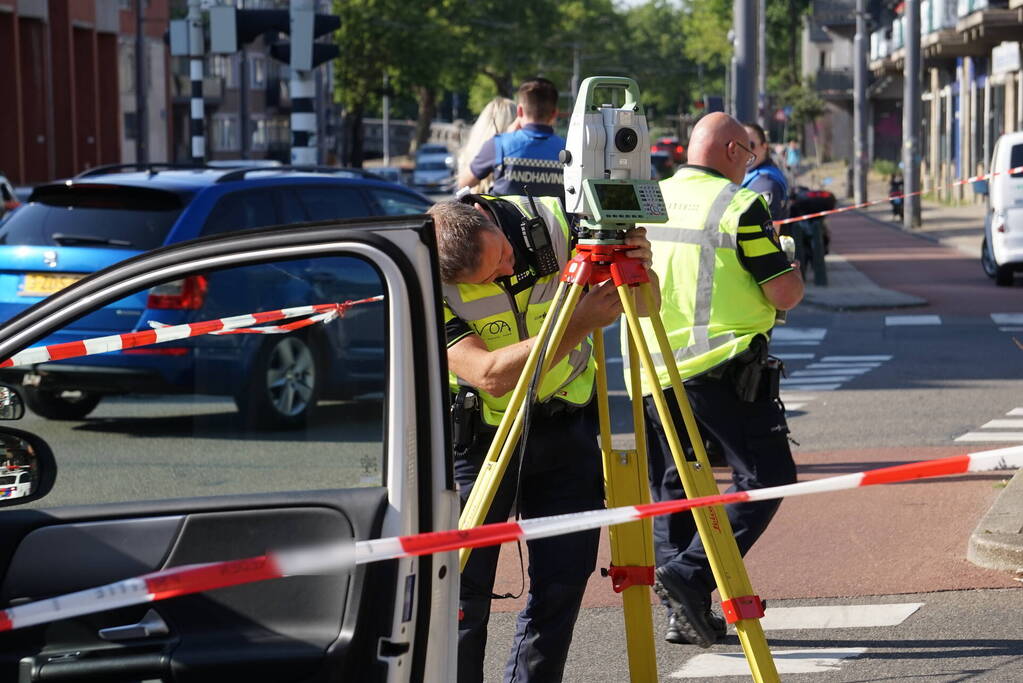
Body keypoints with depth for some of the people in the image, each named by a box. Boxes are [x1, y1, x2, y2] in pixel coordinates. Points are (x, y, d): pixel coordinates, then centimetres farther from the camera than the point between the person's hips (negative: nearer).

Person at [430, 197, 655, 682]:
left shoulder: (553, 221, -15)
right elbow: (491, 375, -32)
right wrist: (579, 325, -38)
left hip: (566, 426, 3)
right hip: (478, 430, -3)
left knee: (564, 578, 2)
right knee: (463, 583, -3)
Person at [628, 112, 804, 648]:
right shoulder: (740, 207, -8)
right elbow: (785, 294, -9)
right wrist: (794, 275, 12)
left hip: (651, 372, 6)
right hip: (723, 371, -6)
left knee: (672, 485, 13)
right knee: (767, 476, -1)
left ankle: (683, 613, 6)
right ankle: (691, 575, -16)